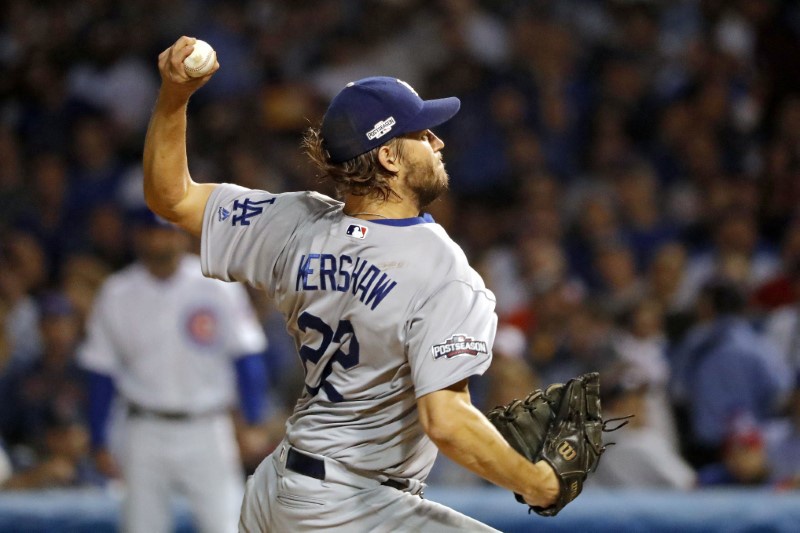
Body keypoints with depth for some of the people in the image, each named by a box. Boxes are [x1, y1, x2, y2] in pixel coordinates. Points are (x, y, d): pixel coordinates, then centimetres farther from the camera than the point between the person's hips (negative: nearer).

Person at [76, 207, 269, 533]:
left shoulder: (217, 286, -3)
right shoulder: (117, 295, 2)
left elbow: (247, 359, -1)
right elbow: (100, 374, 7)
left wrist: (253, 425, -7)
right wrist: (100, 443, 5)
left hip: (206, 432, -2)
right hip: (145, 432, 2)